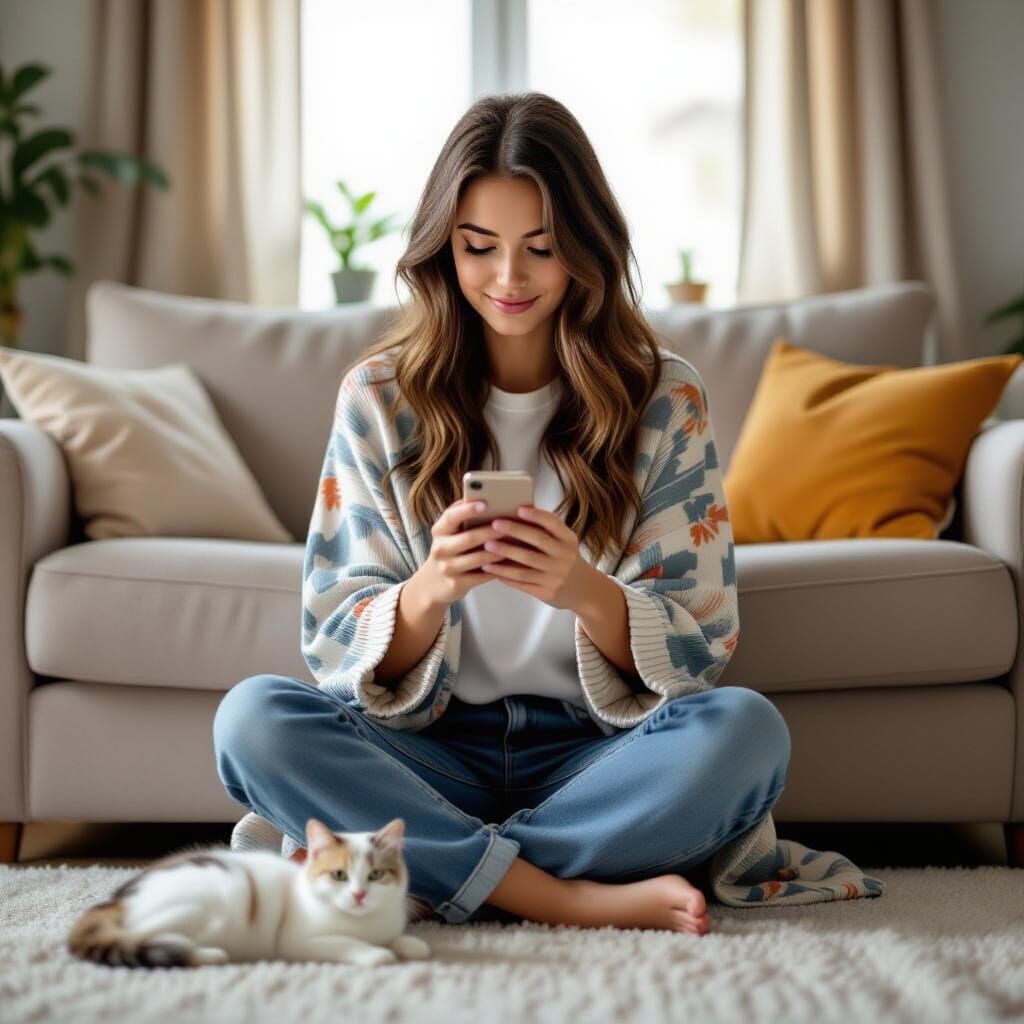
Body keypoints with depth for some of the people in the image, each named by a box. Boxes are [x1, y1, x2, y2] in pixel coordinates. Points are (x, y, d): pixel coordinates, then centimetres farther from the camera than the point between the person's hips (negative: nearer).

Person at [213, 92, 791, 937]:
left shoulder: (664, 399, 1)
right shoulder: (380, 397, 3)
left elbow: (700, 647, -1)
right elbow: (337, 642, 0)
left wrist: (586, 592, -23)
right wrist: (431, 589, -23)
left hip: (592, 756, 0)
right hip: (432, 753, 1)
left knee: (746, 727, -30)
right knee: (253, 716, -27)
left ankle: (435, 865, -23)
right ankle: (575, 900, -29)